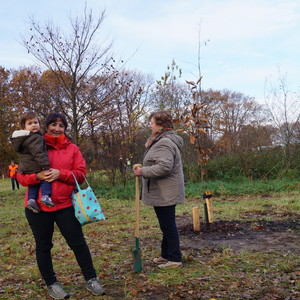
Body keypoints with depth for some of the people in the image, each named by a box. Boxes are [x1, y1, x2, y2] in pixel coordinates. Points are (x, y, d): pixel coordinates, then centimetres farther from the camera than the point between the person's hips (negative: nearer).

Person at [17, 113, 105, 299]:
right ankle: (51, 284, 25)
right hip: (37, 205, 0)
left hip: (65, 204, 0)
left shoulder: (72, 149, 5)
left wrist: (61, 174, -17)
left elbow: (81, 174, -1)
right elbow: (21, 176, 2)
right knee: (43, 246, 10)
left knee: (78, 242, 4)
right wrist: (37, 176, -19)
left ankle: (91, 280, 19)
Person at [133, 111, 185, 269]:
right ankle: (166, 255, 32)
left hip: (164, 194, -11)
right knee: (166, 225, 19)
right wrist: (149, 147, 6)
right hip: (163, 193, 11)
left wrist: (143, 171, -23)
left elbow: (164, 166, -30)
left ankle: (175, 259, 10)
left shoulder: (164, 143, -20)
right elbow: (157, 163, 20)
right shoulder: (162, 141, 17)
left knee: (168, 225, -1)